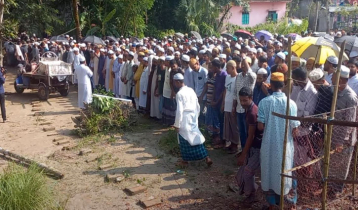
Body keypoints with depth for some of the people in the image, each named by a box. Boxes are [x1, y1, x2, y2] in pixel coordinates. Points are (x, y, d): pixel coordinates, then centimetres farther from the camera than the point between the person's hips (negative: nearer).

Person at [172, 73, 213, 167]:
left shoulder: (179, 93, -15)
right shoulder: (191, 90, 6)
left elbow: (179, 110, -18)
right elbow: (198, 106, 11)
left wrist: (176, 124, -11)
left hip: (184, 121, -6)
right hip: (193, 119, 7)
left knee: (185, 141, 6)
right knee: (196, 138, 12)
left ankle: (185, 161, 18)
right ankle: (206, 157, 11)